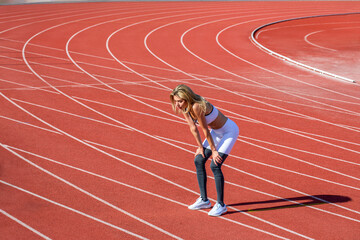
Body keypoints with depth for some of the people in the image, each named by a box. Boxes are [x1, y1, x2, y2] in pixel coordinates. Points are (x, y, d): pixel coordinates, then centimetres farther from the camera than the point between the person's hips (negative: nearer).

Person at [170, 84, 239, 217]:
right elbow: (193, 128, -1)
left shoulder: (197, 107, -34)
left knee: (215, 165, -16)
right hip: (216, 131, 9)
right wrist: (200, 146, 1)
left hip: (229, 131, -9)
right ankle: (204, 200, 16)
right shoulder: (184, 107, -10)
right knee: (198, 161, 5)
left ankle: (221, 205, -3)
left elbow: (205, 130, -25)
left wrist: (214, 151, -16)